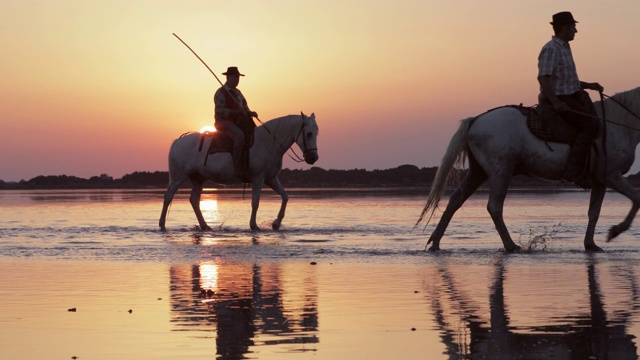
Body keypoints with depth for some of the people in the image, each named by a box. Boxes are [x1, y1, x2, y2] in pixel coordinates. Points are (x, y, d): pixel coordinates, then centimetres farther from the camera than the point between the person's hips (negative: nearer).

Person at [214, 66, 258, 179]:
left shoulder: (237, 92, 21)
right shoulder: (221, 92, -5)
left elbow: (244, 107, 25)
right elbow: (220, 111, -15)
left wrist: (250, 113, 2)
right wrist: (235, 111, -25)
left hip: (237, 122, 9)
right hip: (224, 122, -9)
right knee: (240, 136, -35)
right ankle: (238, 169, -38)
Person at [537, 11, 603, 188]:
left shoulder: (564, 48, 17)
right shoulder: (551, 49, -14)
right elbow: (543, 78, -25)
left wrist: (588, 85, 18)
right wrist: (555, 102, -35)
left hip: (574, 96, 10)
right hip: (560, 100, -10)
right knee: (590, 125, -22)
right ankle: (574, 170, -24)